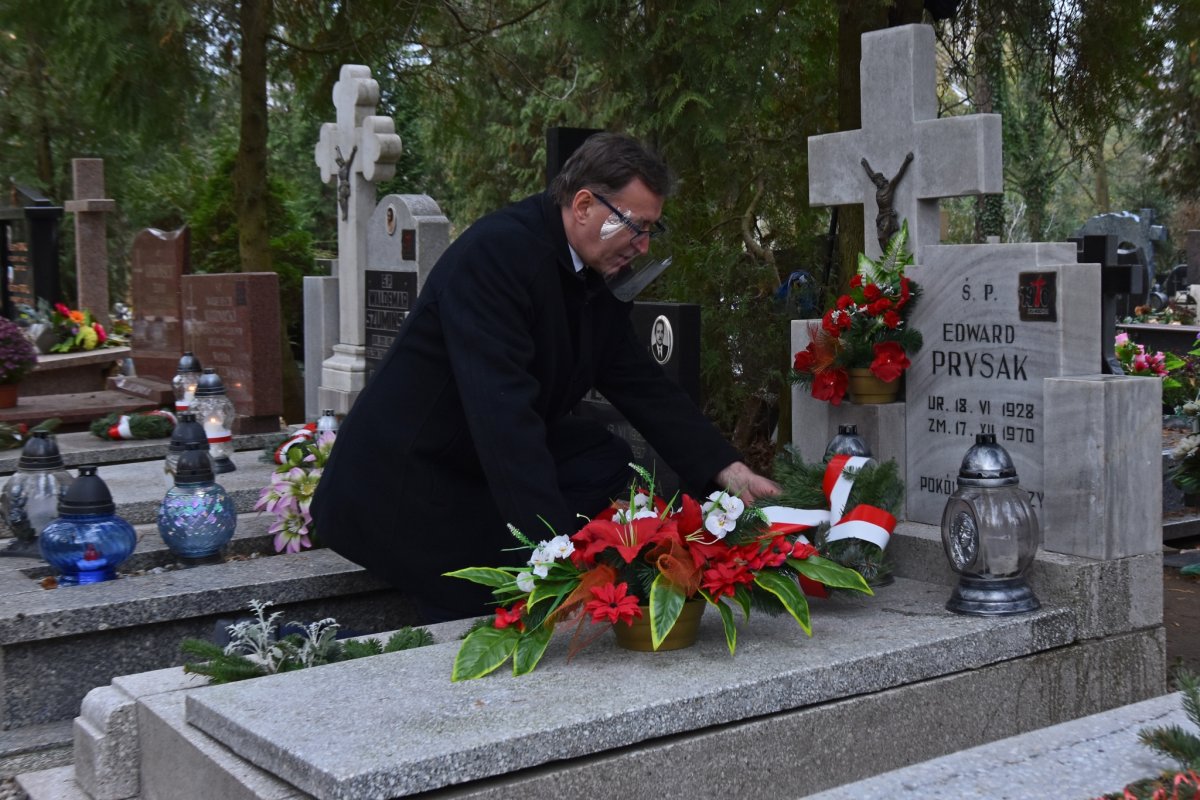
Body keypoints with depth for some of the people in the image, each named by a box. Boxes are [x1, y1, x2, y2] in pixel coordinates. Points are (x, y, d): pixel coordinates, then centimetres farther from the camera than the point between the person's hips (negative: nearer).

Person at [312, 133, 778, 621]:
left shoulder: (597, 278, 3)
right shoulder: (495, 252, -25)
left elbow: (644, 386, 8)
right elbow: (501, 406, -34)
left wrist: (726, 469, -3)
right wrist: (556, 543, -38)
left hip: (477, 467, 9)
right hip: (400, 489, -9)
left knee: (608, 462, -4)